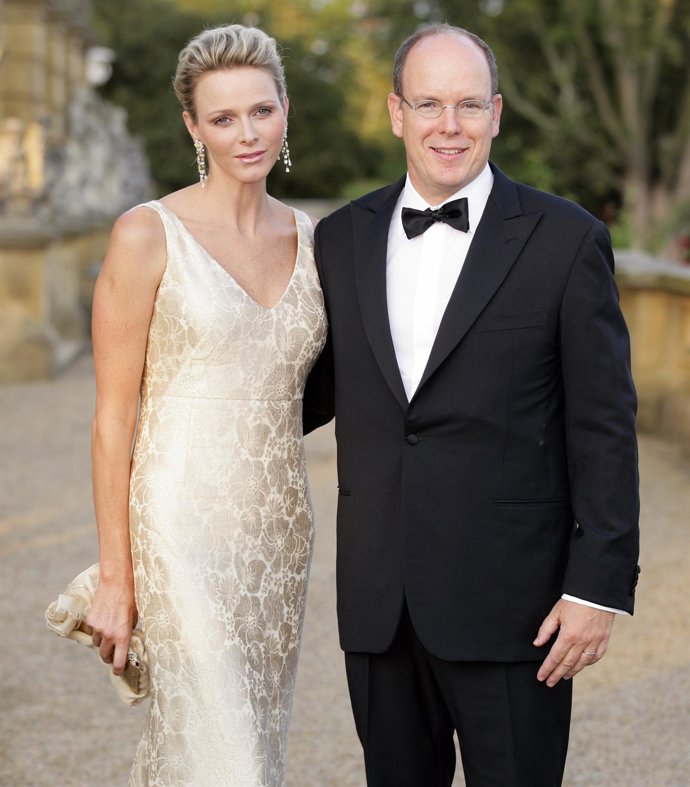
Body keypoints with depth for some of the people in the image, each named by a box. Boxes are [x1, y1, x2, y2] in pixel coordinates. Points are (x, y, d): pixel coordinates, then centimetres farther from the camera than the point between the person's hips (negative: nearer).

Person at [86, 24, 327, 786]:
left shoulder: (310, 239, 8)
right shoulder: (147, 236, -8)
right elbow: (114, 416, -7)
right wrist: (115, 575, -8)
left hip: (279, 530, 6)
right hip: (185, 531, -6)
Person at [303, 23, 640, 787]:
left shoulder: (566, 240, -5)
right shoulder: (342, 237, 8)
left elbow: (603, 429, -6)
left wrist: (598, 586, -10)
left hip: (508, 601, -4)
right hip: (379, 604, 4)